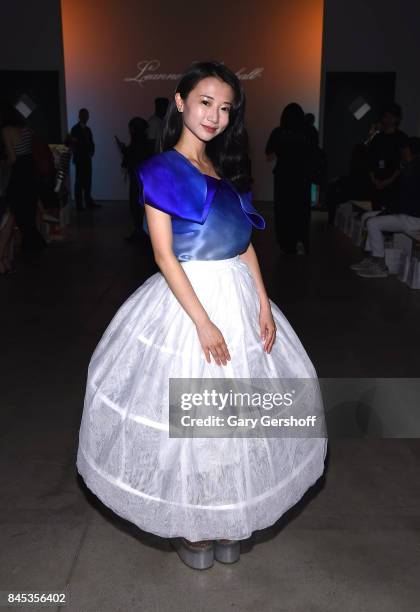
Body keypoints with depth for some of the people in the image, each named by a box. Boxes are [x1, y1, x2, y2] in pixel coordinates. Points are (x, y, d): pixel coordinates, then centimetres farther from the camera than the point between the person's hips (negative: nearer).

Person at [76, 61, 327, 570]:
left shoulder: (227, 172, 12)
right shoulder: (161, 170, -7)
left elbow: (244, 244, 11)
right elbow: (164, 254, -14)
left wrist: (263, 304, 1)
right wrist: (203, 322, -19)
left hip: (239, 297, 7)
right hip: (186, 299, -6)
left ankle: (226, 521, 32)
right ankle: (189, 528, 28)